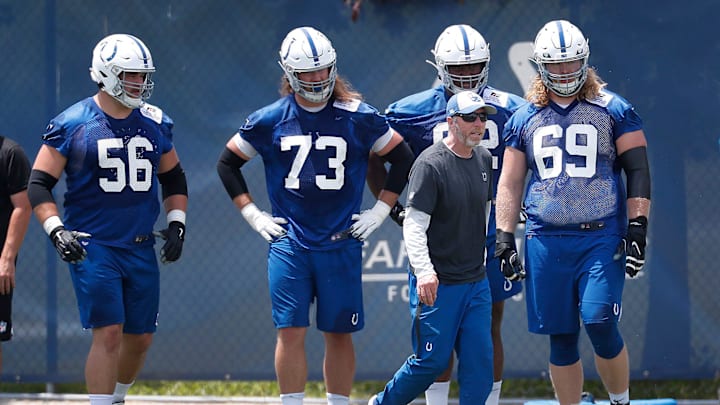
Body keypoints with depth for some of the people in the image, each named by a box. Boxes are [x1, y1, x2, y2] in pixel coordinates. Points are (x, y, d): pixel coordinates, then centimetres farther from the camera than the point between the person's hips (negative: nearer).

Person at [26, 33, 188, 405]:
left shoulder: (155, 124, 7)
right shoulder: (71, 124, -7)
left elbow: (173, 179, 21)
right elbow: (39, 184, -4)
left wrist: (176, 223, 8)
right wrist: (56, 231, -16)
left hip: (141, 247, 5)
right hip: (92, 246, -5)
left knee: (140, 337, 9)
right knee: (108, 333, -14)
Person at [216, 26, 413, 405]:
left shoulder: (358, 118, 0)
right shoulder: (270, 120, 1)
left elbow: (403, 158, 10)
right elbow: (227, 163, 12)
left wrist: (379, 211, 4)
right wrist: (253, 215, 6)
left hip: (341, 244, 0)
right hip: (289, 243, 0)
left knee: (339, 334, 5)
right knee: (291, 331, -5)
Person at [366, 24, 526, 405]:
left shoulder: (506, 110, 1)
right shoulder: (415, 112, -2)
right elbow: (372, 155, 8)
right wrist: (393, 208, 4)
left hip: (493, 240, 1)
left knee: (490, 327, 6)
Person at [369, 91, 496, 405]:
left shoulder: (484, 160, 8)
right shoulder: (431, 164, -15)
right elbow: (413, 225, -20)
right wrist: (424, 271, -30)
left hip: (476, 282, 7)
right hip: (437, 285, -7)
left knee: (479, 361, 2)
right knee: (432, 361, -1)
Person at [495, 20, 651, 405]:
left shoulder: (614, 111, 3)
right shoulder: (524, 120, 11)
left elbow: (638, 171, 2)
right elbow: (509, 184, 15)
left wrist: (637, 228, -6)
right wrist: (504, 239, 9)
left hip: (601, 238, -3)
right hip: (546, 240, 3)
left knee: (600, 324, -15)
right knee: (561, 338, 4)